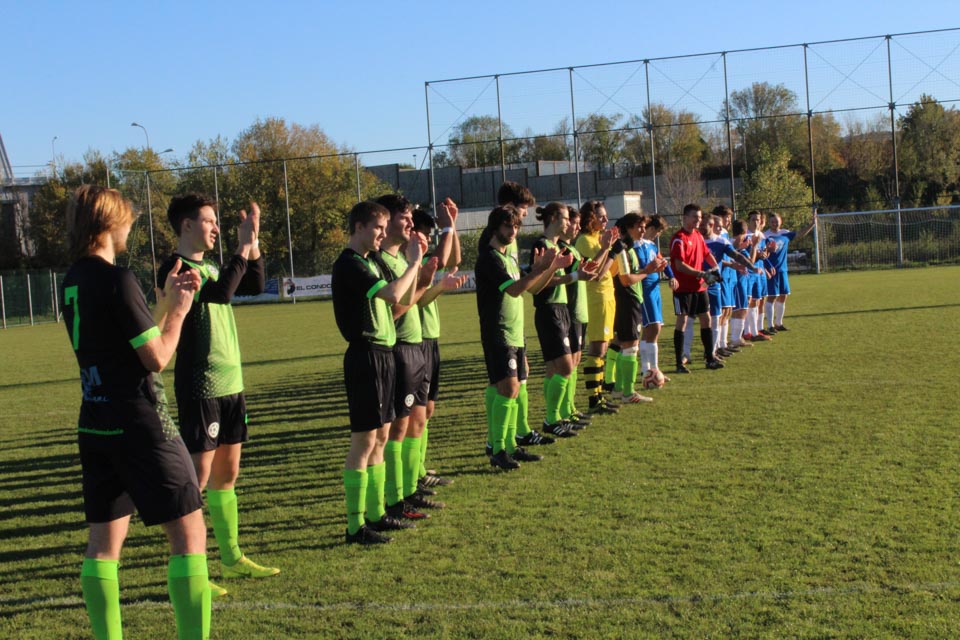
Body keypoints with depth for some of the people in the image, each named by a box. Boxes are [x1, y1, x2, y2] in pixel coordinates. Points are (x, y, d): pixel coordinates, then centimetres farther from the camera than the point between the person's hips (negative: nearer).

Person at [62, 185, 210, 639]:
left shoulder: (72, 282, 9)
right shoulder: (117, 281, -16)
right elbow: (157, 358, -14)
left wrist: (165, 302, 15)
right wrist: (179, 310, 0)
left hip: (95, 425, 8)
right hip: (139, 425, -8)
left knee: (104, 539, 11)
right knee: (188, 532, -1)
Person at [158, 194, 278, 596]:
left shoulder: (210, 267, 14)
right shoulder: (175, 269, -13)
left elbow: (254, 287, 19)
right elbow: (221, 293, -27)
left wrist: (254, 245, 7)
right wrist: (244, 247, -22)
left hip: (230, 385, 9)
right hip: (199, 388, -9)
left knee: (227, 473, 15)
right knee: (198, 477, -7)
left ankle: (231, 558, 25)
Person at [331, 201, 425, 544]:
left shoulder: (373, 261, 14)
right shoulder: (348, 264, -15)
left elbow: (405, 298, 21)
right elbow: (392, 295, -27)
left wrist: (415, 260, 9)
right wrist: (414, 261, -14)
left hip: (383, 354, 9)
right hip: (365, 356, -9)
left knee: (381, 437, 14)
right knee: (364, 441, -6)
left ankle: (376, 513, 23)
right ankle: (355, 526, -1)